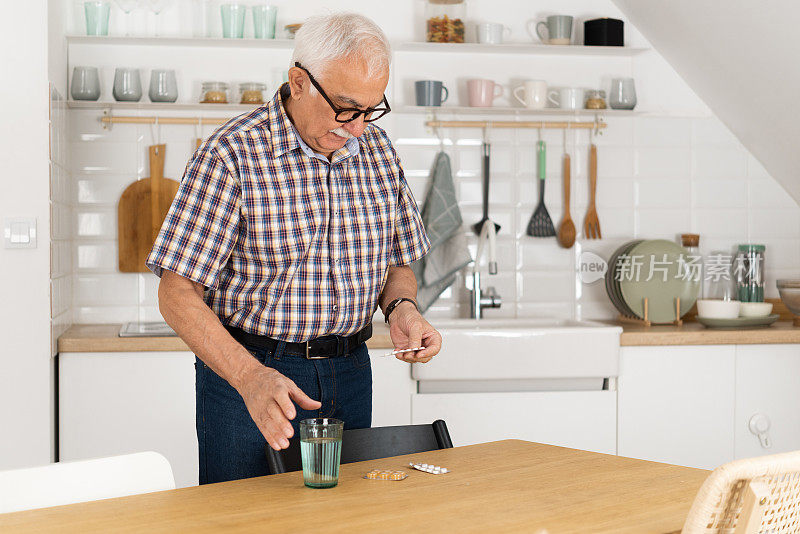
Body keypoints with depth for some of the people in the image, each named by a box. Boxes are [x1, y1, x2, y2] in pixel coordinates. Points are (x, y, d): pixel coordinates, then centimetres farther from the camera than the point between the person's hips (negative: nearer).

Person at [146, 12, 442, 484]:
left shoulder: (377, 150, 3)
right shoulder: (231, 156, -15)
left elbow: (397, 263, 15)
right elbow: (179, 296, -17)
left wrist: (401, 308, -8)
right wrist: (251, 377, -30)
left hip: (349, 375, 5)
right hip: (247, 371, -5)